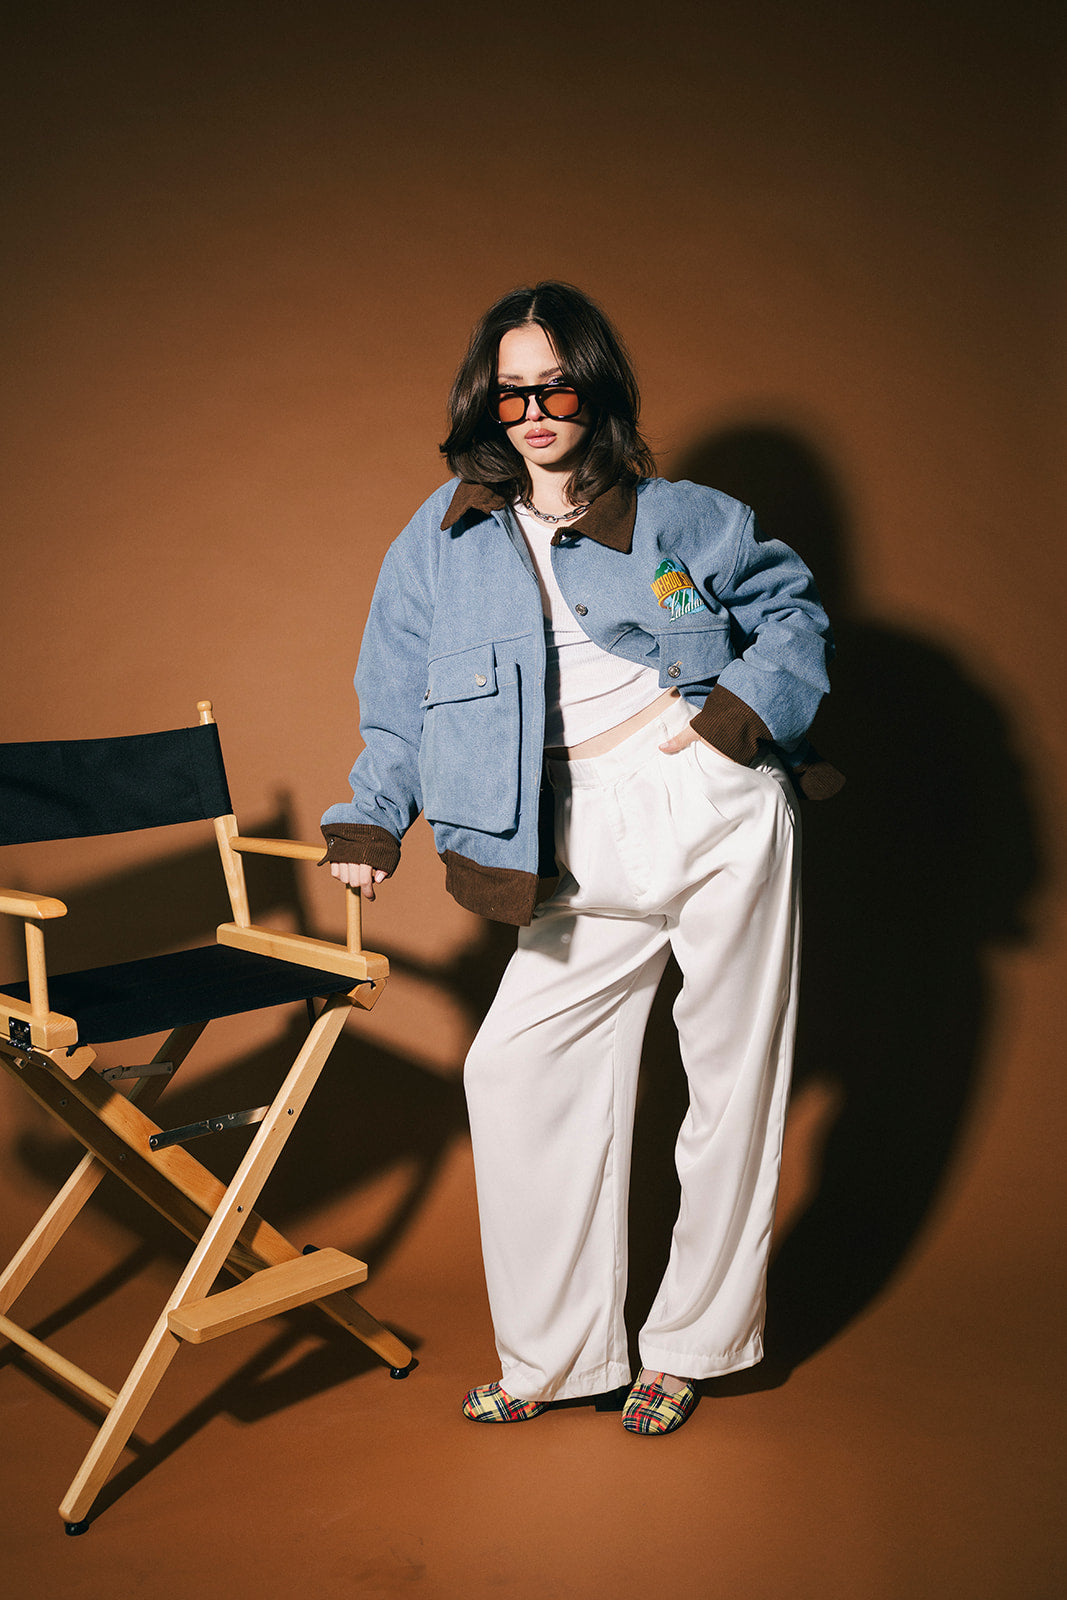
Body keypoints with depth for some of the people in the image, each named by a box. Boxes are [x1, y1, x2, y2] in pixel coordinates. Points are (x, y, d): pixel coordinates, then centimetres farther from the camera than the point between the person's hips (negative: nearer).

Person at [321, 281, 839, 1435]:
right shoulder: (441, 541, 11)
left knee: (733, 1073, 4)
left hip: (718, 808, -2)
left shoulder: (678, 517, 6)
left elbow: (792, 606, 11)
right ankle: (557, 1357, 12)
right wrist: (371, 822, 1)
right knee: (517, 1067, -4)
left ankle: (689, 1345, 21)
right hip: (588, 845, 2)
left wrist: (740, 708, -7)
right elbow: (401, 701, 13)